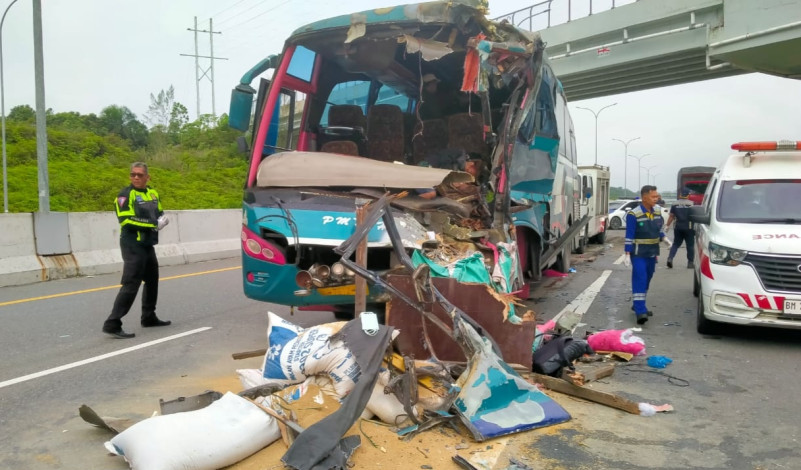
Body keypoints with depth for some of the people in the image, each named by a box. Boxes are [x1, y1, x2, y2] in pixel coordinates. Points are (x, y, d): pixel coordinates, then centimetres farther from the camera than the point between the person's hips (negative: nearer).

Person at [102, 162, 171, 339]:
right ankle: (112, 324, -11)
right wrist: (153, 224, -21)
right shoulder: (126, 195, -10)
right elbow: (126, 220, -21)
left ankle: (149, 317, 34)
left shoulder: (152, 193, 13)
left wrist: (163, 219, -5)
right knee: (130, 284, -13)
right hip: (133, 245, -9)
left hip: (147, 244, 9)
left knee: (152, 280, 19)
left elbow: (160, 213, 20)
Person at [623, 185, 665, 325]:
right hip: (638, 254, -7)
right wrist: (627, 255, -15)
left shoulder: (657, 213, 8)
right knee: (639, 280, -12)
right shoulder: (633, 215, -14)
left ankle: (638, 305, 29)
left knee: (646, 280, 15)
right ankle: (640, 311, -15)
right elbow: (629, 236, -14)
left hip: (652, 253, 7)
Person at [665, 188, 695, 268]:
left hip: (678, 227, 3)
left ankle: (670, 258, -6)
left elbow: (671, 216, 5)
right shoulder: (691, 204, -4)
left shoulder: (675, 204, 4)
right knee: (690, 245, 6)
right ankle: (690, 262, 8)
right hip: (688, 227, -3)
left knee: (676, 244, 11)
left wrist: (667, 225, 13)